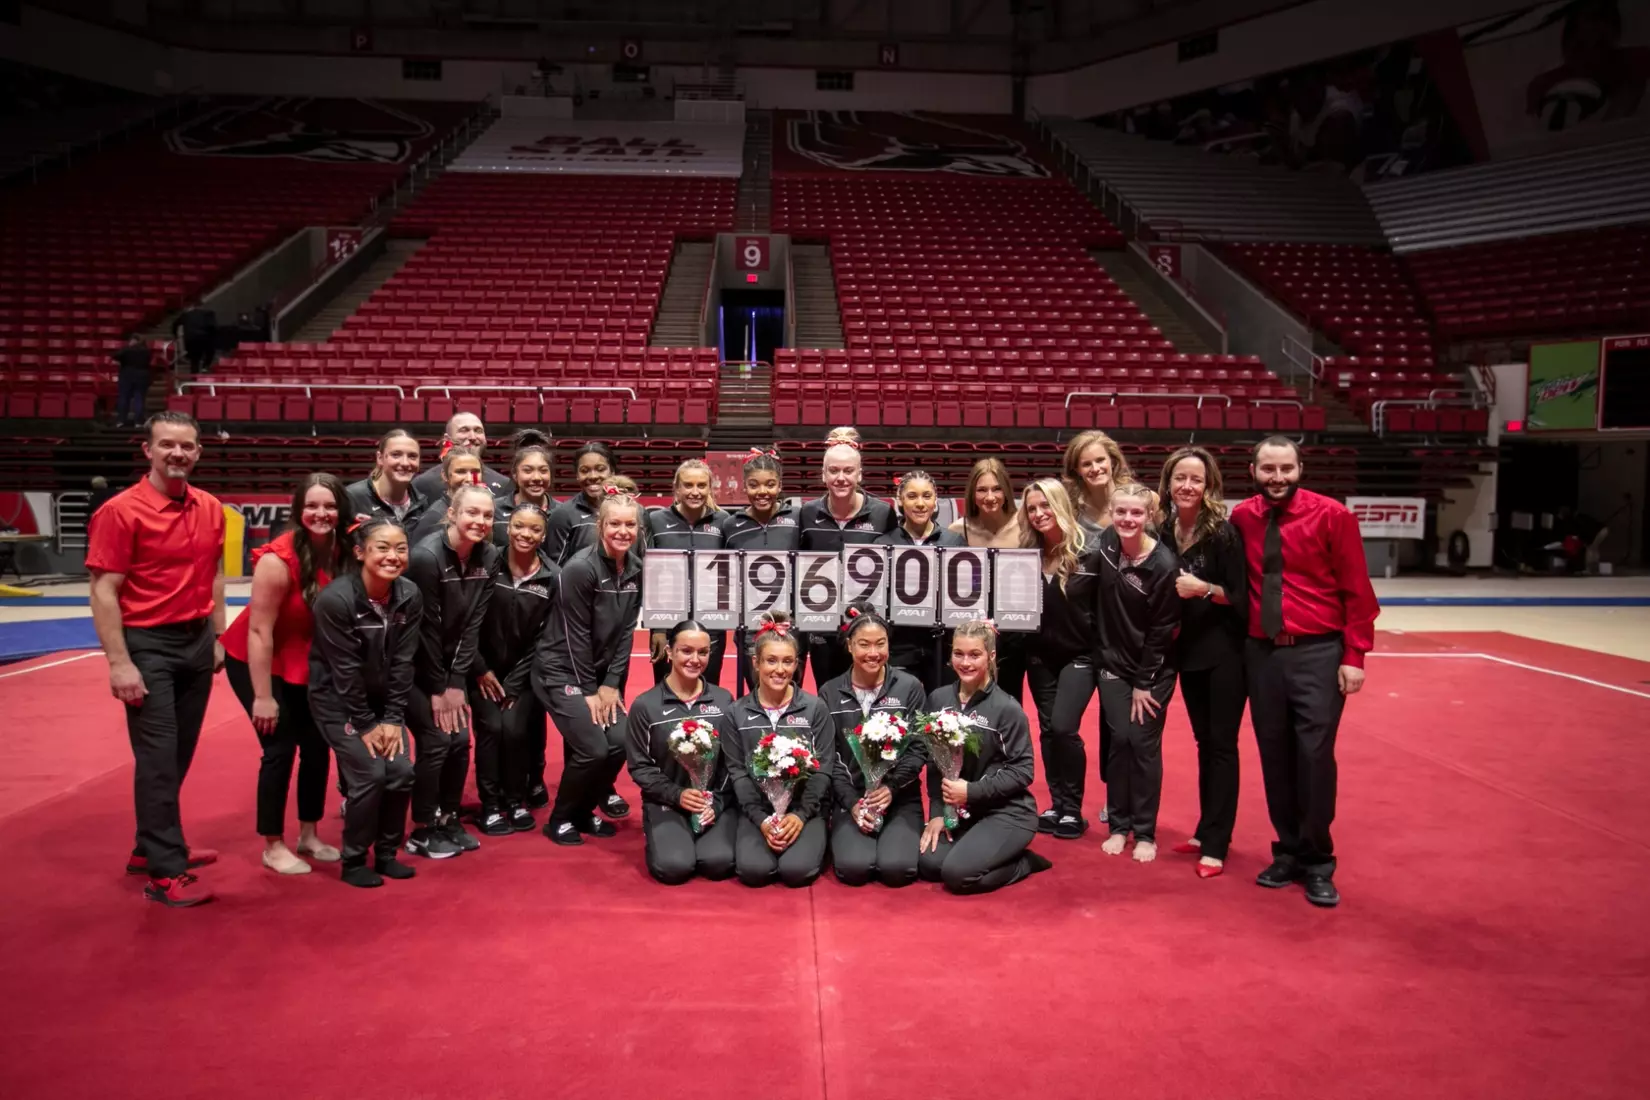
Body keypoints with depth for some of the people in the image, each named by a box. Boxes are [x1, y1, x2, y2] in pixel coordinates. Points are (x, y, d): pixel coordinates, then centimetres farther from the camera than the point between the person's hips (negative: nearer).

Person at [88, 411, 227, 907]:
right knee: (158, 757, -4)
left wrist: (217, 637, 12)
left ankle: (151, 847, 29)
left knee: (179, 754, 13)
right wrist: (119, 662, -18)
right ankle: (165, 872, 3)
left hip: (197, 640, 6)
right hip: (148, 644, -6)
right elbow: (104, 592, -14)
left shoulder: (211, 509, 6)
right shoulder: (121, 511, -12)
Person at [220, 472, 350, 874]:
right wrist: (263, 697, -20)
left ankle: (309, 837, 25)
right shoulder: (279, 559, -28)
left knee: (318, 747, 7)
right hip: (256, 661, -5)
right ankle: (273, 847, 11)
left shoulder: (342, 554, -13)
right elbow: (259, 631, -23)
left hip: (306, 665, 6)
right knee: (280, 749, -6)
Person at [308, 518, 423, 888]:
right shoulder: (336, 599, -24)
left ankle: (387, 853, 16)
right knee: (369, 776, -13)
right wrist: (364, 725, -16)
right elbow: (344, 670, -20)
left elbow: (403, 661, -6)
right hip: (338, 702, -5)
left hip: (383, 699, 5)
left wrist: (393, 718, -9)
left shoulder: (409, 596, -9)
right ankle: (354, 861, 6)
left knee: (401, 772, -4)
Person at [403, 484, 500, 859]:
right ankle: (422, 831, 7)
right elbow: (426, 628, -20)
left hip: (451, 663, 6)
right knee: (436, 740, -9)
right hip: (413, 664, -6)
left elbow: (473, 624, -5)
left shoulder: (489, 557, -6)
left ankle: (448, 819, 21)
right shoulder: (426, 555, -24)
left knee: (461, 740, 2)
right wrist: (437, 689, -14)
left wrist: (456, 682, -8)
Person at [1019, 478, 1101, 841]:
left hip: (1079, 654, -4)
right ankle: (1057, 805, 22)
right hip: (1039, 655, 5)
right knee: (1047, 729, 9)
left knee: (1063, 727, -14)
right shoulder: (1027, 553, -1)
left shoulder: (1088, 552, -13)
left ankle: (1073, 810, 2)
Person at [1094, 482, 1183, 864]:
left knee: (1144, 744, -1)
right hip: (1113, 663, 3)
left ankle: (1145, 833, 12)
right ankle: (1118, 825, 15)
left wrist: (1144, 683, -11)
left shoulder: (1164, 565, -19)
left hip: (1154, 670, -3)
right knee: (1119, 740, 2)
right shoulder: (1106, 544, -5)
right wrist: (1102, 654, 10)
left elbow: (1162, 631, -15)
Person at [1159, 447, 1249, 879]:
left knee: (1222, 744, 0)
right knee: (1204, 742, 14)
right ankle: (1205, 833, 24)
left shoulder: (1224, 532, -13)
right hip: (1188, 651, 5)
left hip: (1224, 652, -5)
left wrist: (1205, 588, -25)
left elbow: (1240, 595, -12)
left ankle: (1215, 845, 6)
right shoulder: (1164, 532, 1)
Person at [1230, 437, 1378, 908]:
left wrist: (1354, 656, -8)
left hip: (1318, 653, -3)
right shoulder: (1241, 518, 4)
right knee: (1274, 757, 9)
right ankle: (1288, 853, 24)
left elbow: (1357, 591, -4)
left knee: (1314, 756, -2)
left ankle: (1317, 864, 13)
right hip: (1261, 653, 3)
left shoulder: (1331, 515, -6)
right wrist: (1241, 641, 6)